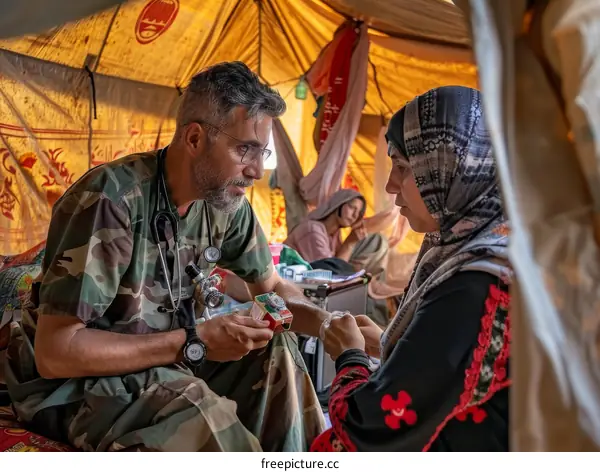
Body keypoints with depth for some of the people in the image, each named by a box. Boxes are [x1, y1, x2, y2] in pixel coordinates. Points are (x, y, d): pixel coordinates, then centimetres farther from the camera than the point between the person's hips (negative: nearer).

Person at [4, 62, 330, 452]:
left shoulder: (225, 201, -7)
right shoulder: (111, 200, -28)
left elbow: (271, 288, 7)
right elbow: (55, 351, -27)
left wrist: (327, 323, -13)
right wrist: (194, 343, -28)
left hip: (164, 359, 7)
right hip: (71, 382, -6)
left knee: (277, 349, -10)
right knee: (196, 413, -33)